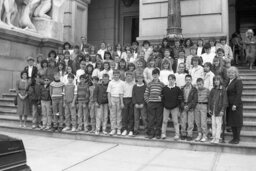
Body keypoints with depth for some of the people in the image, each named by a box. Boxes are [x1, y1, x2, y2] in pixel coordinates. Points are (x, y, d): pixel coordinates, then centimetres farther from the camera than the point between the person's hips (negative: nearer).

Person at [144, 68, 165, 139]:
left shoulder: (162, 84, 6)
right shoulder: (149, 84, 7)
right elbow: (146, 94, 7)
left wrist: (161, 97, -11)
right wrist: (147, 101, -1)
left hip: (159, 104, 0)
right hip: (151, 103, 0)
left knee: (159, 119, 4)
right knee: (151, 119, 2)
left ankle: (158, 134, 13)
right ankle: (150, 133, 11)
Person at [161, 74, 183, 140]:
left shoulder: (177, 89, -2)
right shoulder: (164, 88, 3)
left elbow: (180, 99, -1)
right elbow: (162, 98, 8)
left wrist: (178, 108, -4)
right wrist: (163, 105, 0)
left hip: (174, 108, -2)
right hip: (166, 107, 2)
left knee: (175, 122, 2)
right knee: (164, 121, 5)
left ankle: (177, 135, 9)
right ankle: (163, 134, 15)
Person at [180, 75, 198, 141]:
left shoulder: (194, 89, 3)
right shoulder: (182, 89, 11)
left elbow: (195, 99, -3)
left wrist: (189, 106, -12)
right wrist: (183, 105, -7)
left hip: (191, 108, -2)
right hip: (183, 107, 2)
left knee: (190, 122, -3)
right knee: (183, 122, 2)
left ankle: (189, 135, 5)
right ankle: (183, 134, 13)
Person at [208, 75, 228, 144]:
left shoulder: (223, 90, -5)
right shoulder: (213, 90, 10)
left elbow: (225, 100, -8)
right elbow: (210, 99, 13)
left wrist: (222, 110, -12)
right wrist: (209, 108, 7)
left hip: (219, 109, -5)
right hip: (213, 109, 5)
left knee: (218, 124, -1)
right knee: (213, 124, 8)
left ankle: (217, 138, 5)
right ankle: (214, 137, 16)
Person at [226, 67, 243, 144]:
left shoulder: (238, 81, -9)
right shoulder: (230, 82, 15)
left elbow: (238, 94, -16)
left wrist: (235, 104, -21)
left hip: (236, 105, -8)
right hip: (229, 105, 8)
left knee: (237, 122, 0)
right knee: (231, 122, 10)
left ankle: (237, 139, 9)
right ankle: (234, 137, 19)